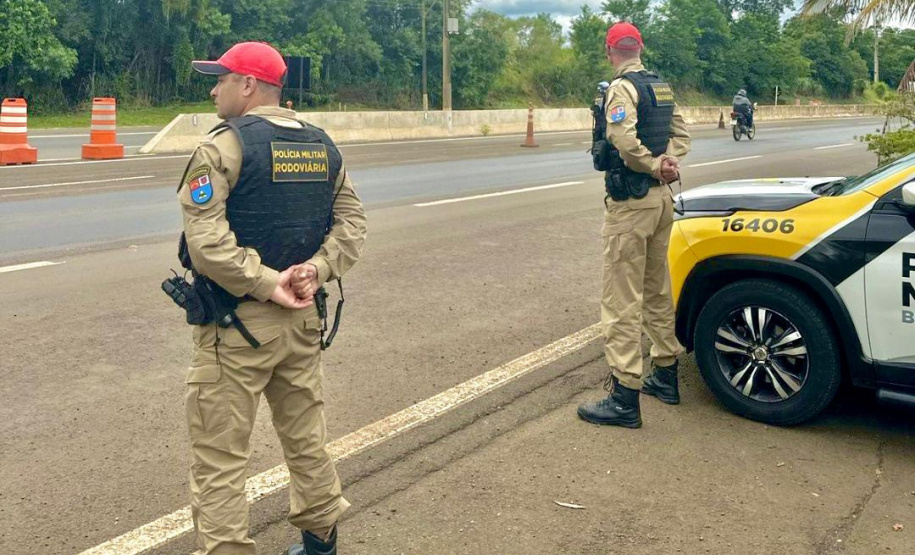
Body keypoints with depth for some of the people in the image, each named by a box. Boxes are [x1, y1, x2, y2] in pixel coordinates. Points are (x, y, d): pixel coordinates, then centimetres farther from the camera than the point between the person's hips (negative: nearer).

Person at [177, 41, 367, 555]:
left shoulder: (224, 147, -12)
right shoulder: (323, 146, 8)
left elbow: (205, 242, -22)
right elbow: (351, 222, 5)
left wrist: (267, 284, -17)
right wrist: (318, 270, -8)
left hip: (235, 325, -7)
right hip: (303, 320, 7)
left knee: (220, 458, 2)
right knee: (307, 440, 20)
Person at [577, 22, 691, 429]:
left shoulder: (622, 88, -13)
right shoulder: (662, 88, 13)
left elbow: (624, 140, -27)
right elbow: (680, 134, 12)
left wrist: (654, 166, -12)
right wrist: (667, 163, -6)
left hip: (631, 201, -9)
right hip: (661, 197, 9)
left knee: (621, 299, -6)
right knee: (657, 290, 18)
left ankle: (625, 398, -5)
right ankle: (665, 375, 29)